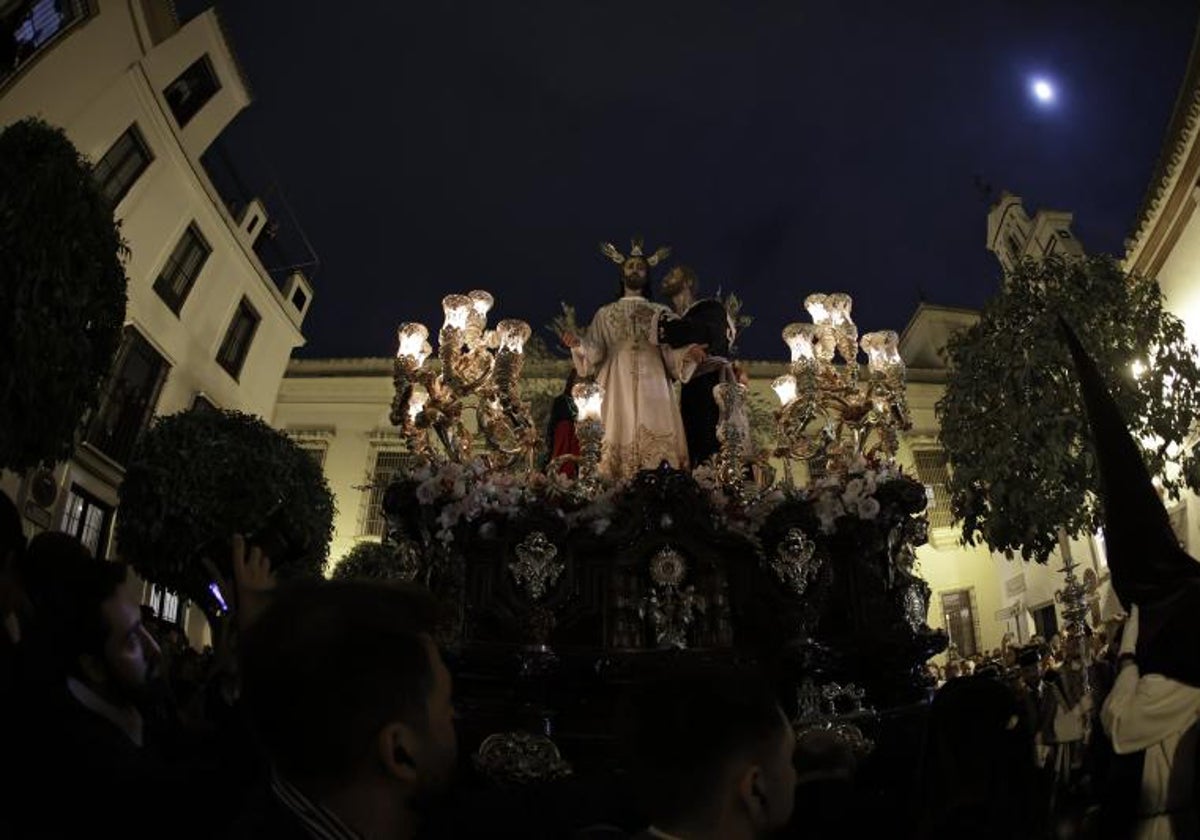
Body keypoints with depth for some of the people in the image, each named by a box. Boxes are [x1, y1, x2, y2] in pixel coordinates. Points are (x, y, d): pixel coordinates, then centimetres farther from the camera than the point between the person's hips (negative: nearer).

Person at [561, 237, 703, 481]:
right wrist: (578, 343, -14)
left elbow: (672, 352, 7)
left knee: (657, 438, -11)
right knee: (622, 433, -8)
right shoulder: (605, 313, 18)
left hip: (653, 383, 0)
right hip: (619, 384, 0)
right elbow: (595, 351, 7)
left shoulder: (661, 313, 17)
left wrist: (688, 353, -15)